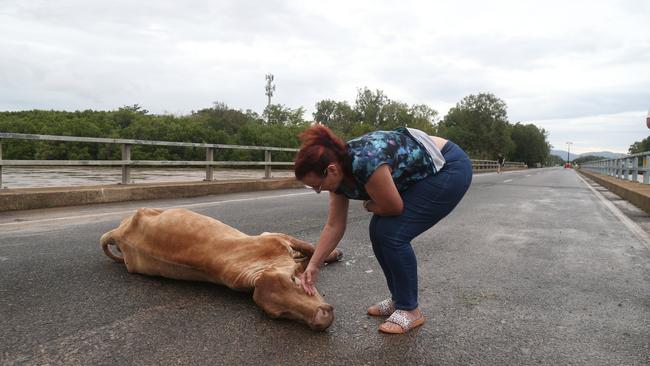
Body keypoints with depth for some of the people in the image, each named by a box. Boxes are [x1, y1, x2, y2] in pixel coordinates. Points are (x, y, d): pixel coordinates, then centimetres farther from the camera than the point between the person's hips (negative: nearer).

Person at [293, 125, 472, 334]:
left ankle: (410, 310, 2)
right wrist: (313, 265, 0)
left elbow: (395, 208, -20)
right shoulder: (339, 173, -6)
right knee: (379, 231, 1)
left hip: (450, 169, -8)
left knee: (393, 234, -15)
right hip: (421, 176, 8)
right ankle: (399, 299, 18)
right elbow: (334, 226, 1)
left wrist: (369, 206, -1)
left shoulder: (365, 162, -33)